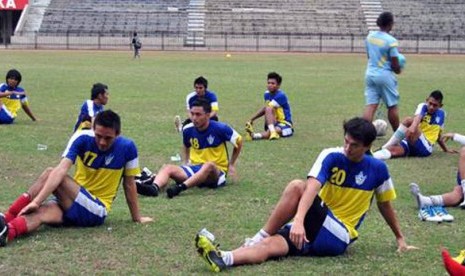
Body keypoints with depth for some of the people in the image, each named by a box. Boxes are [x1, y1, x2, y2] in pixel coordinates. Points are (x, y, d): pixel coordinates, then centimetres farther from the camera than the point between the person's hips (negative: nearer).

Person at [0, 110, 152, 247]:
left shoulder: (127, 147, -12)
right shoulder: (82, 138, -12)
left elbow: (129, 185, 1)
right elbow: (61, 170, -24)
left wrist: (137, 218, 8)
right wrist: (36, 201, -34)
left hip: (97, 210, -3)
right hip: (72, 203, 3)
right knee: (40, 212, -33)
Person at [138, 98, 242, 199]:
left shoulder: (220, 128, -12)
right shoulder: (188, 130, 0)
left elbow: (239, 141, 3)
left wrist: (231, 165, 7)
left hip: (216, 173, -4)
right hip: (195, 169, 4)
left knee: (209, 165, -40)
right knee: (168, 168, -21)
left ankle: (180, 187, -58)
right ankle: (154, 187, -54)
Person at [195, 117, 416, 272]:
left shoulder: (378, 169, -1)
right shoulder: (331, 156, -5)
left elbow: (385, 205, 17)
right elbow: (313, 187, -23)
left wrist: (400, 238, 23)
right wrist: (298, 220, -41)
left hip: (338, 237, -2)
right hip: (314, 229, 2)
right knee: (271, 245, -31)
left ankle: (260, 238, -22)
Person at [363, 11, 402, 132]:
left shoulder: (369, 36, 3)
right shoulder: (391, 41, -16)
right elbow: (395, 65, -13)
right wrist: (398, 70, 8)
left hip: (370, 73, 5)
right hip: (385, 75, -5)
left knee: (370, 105, 3)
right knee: (392, 106, 10)